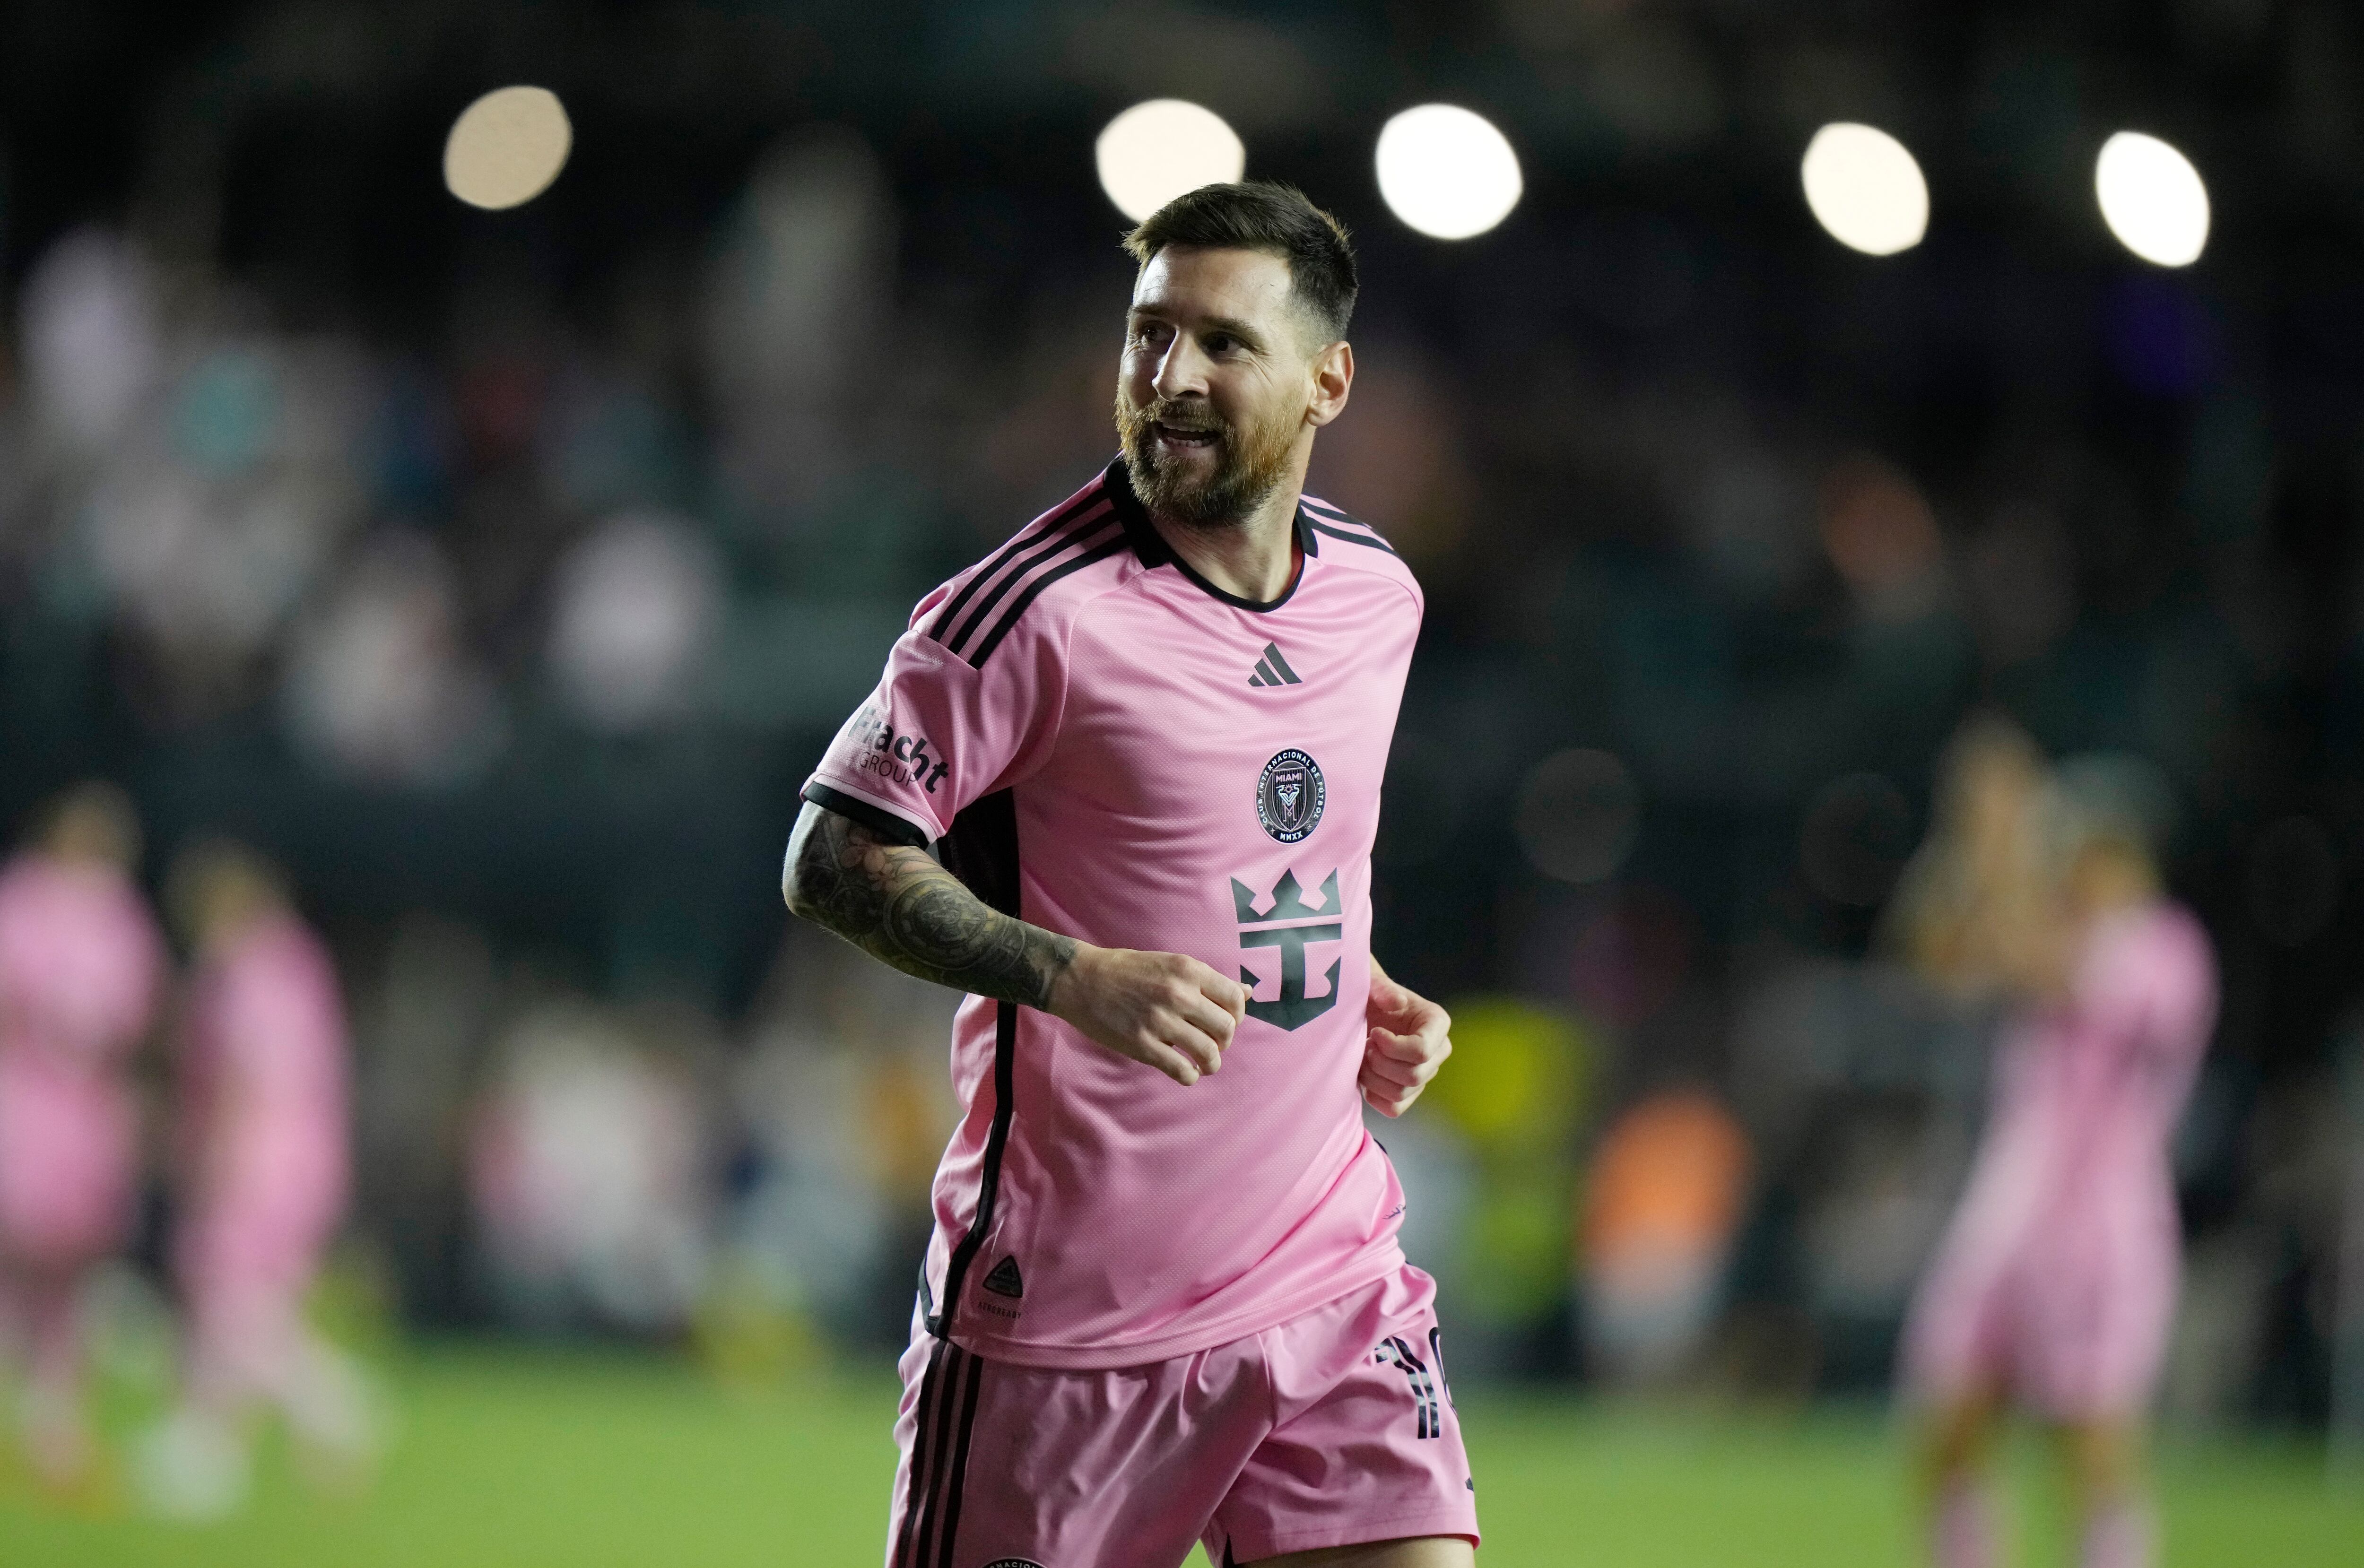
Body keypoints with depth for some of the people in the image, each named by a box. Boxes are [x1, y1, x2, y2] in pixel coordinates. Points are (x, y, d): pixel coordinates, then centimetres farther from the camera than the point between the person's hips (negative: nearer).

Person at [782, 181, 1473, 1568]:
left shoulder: (1378, 595, 9)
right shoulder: (1042, 607, -13)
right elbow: (835, 858, -13)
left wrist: (1361, 994, 9)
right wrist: (1076, 977, -24)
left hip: (1330, 1277, 5)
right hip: (1062, 1294, -5)